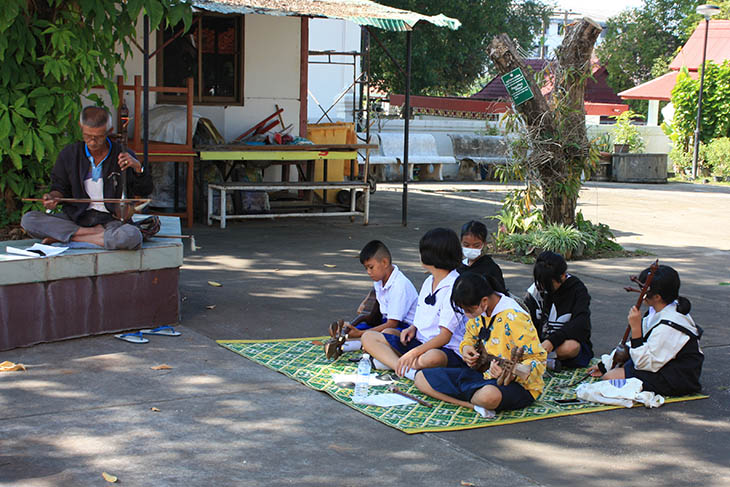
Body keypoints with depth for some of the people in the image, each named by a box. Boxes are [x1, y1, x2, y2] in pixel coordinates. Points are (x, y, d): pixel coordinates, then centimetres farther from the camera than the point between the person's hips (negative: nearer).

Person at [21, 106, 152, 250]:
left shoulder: (122, 155, -3)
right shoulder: (69, 154, 2)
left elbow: (144, 190, 3)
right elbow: (60, 186, 17)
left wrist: (137, 167, -16)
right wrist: (53, 196, -7)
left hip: (110, 220, -3)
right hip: (75, 218, 3)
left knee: (132, 236, -38)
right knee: (28, 219, -21)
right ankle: (96, 233, -19)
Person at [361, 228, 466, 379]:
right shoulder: (429, 281, 15)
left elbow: (445, 336, -20)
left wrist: (414, 352, -29)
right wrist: (413, 328, 2)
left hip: (447, 349, -10)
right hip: (421, 342, 10)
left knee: (432, 358, -46)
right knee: (368, 337, -5)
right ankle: (408, 371, -26)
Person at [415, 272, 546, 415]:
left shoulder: (514, 318, -24)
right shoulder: (478, 312, 2)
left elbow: (538, 359, -23)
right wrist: (466, 347, -2)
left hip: (518, 385, -8)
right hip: (483, 374, 8)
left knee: (489, 395, -45)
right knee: (421, 378, 0)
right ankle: (474, 405, -14)